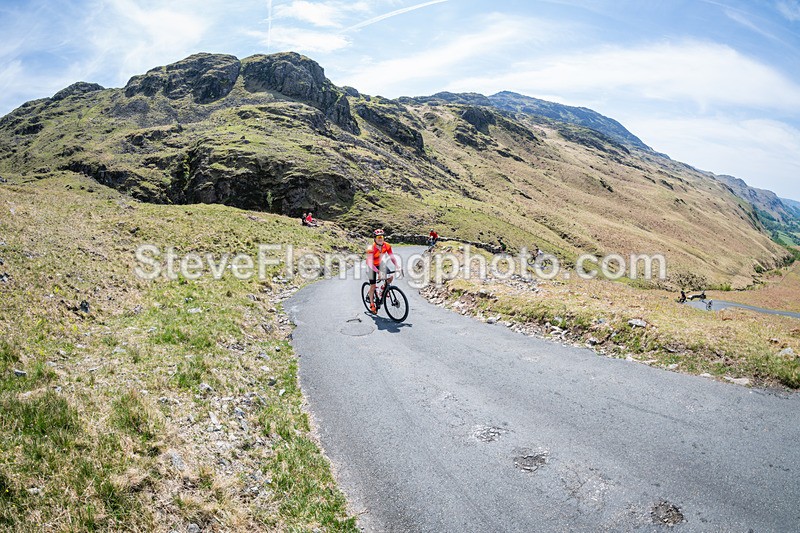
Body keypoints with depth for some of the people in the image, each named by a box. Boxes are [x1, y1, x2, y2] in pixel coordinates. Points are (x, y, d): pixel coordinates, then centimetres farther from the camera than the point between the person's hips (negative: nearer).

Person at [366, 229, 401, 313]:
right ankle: (372, 304, 13)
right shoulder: (371, 248, -32)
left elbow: (392, 256, -17)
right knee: (373, 286, -3)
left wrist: (397, 265, -34)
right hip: (372, 266, -4)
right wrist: (378, 271, -51)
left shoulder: (387, 246, -19)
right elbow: (370, 263, -38)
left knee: (390, 277, -16)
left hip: (380, 264, 4)